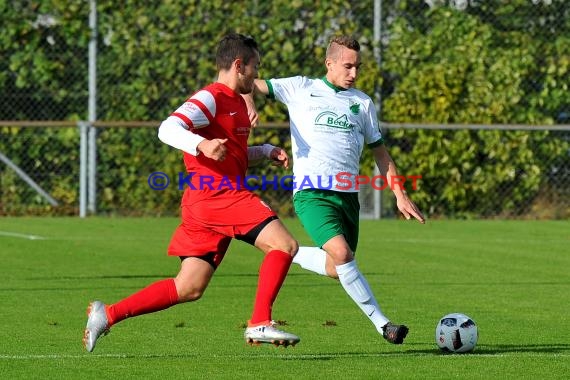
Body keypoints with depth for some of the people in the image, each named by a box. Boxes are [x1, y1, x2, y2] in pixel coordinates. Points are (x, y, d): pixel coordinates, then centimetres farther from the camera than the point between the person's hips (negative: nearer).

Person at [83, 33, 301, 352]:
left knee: (189, 288, 6)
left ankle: (108, 314, 7)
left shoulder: (236, 103, 22)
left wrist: (267, 152, 20)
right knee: (284, 244, -15)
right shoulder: (211, 98, -8)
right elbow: (168, 129, -22)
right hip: (219, 194, -10)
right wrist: (202, 144, -39)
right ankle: (260, 324, -16)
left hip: (205, 203, 10)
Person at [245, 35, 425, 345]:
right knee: (341, 254, -25)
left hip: (348, 194, 5)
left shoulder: (362, 102, 15)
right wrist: (249, 104, -16)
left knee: (336, 270, 7)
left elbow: (379, 151, 21)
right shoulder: (301, 89, 5)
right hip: (312, 193, -5)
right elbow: (250, 84, 7)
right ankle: (381, 324, -19)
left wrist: (400, 195, 14)